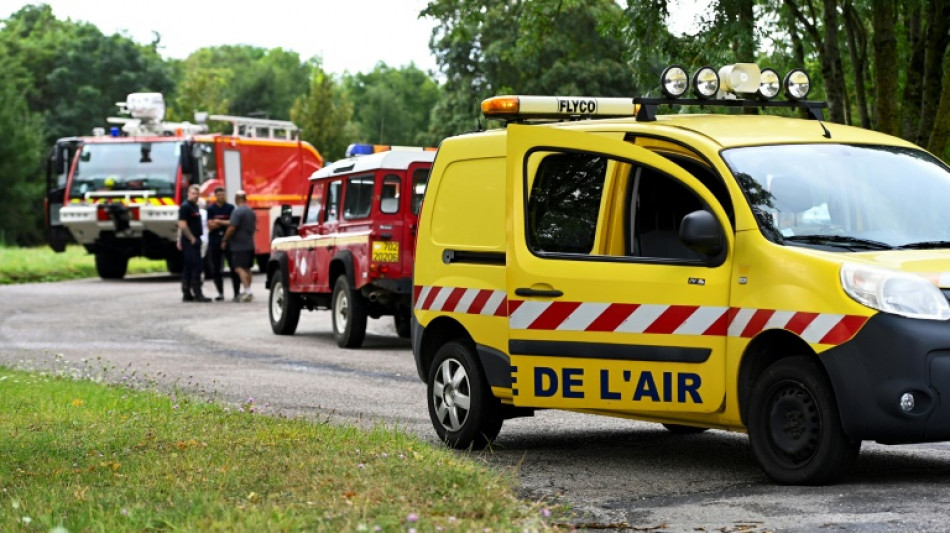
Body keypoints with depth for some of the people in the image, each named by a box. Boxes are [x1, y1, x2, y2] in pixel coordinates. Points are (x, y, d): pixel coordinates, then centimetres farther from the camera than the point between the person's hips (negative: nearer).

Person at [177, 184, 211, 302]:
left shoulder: (195, 206, 17)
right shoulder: (185, 206, -12)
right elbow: (182, 225, -19)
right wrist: (192, 238, -16)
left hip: (195, 240, 10)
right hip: (190, 241, -10)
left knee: (188, 268, 10)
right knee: (195, 266, -11)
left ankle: (186, 294, 14)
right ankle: (197, 294, -11)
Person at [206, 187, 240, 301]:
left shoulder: (230, 207, 5)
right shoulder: (211, 209, 6)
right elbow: (210, 226, -2)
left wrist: (219, 222, -8)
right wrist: (226, 223, -11)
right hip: (214, 241, 1)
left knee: (234, 267, -8)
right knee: (215, 269, 4)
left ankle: (237, 293, -5)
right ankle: (220, 293, 15)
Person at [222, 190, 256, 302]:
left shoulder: (237, 211, -14)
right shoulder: (251, 212, 14)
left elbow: (232, 228, -19)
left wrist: (224, 240, -10)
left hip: (239, 245, -9)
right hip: (250, 244, 9)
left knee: (239, 268, -11)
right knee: (246, 268, 15)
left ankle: (247, 291, -22)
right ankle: (247, 292, 19)